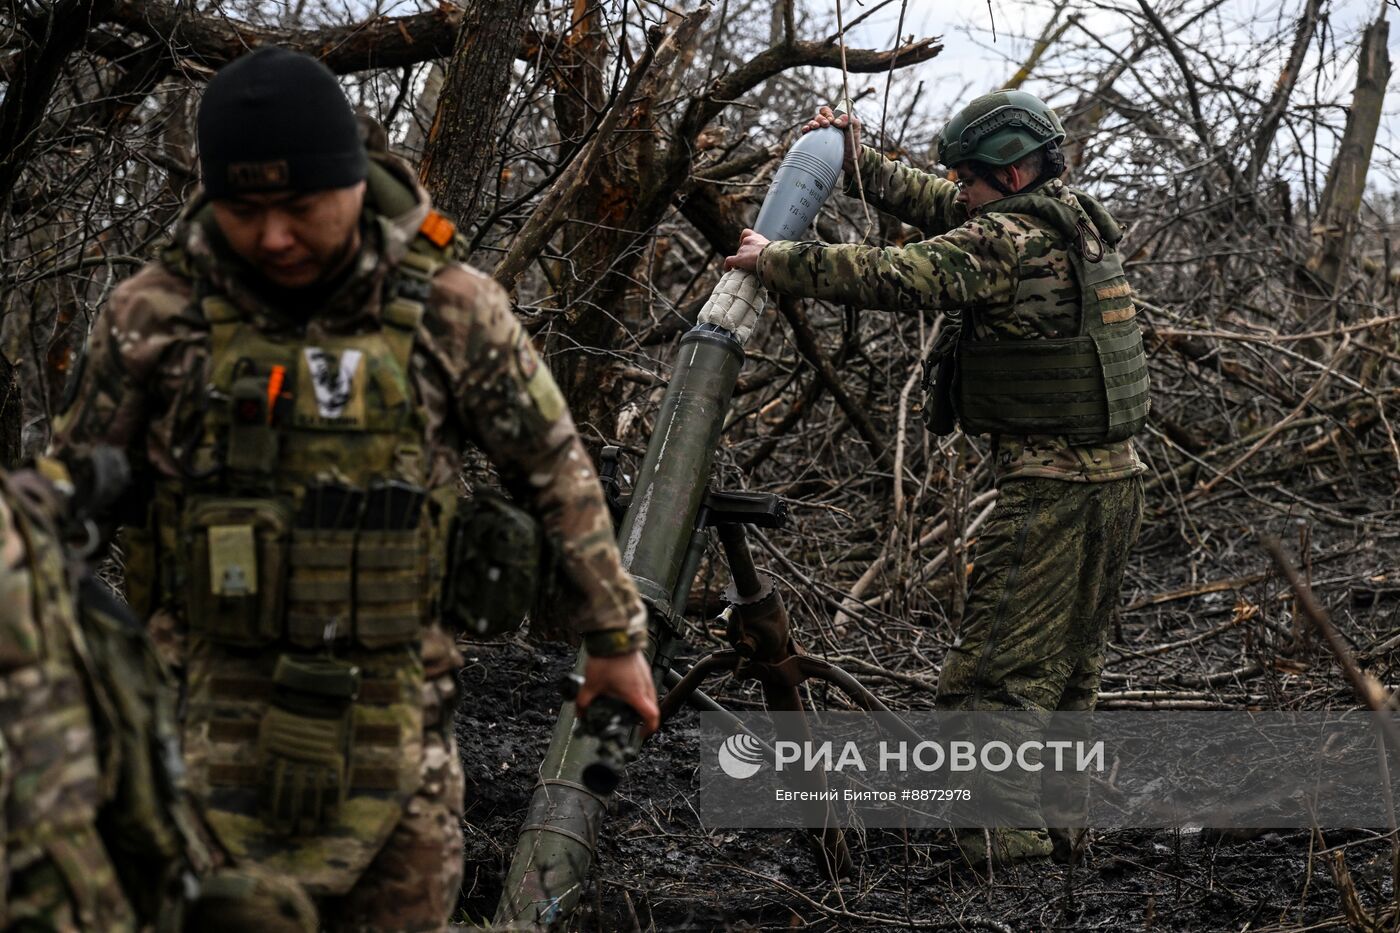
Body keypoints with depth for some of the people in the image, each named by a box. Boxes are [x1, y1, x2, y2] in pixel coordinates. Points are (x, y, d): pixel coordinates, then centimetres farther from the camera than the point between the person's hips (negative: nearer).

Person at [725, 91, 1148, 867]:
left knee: (997, 664, -7)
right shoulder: (1075, 219, 13)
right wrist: (858, 162, 21)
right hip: (1116, 475, 10)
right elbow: (939, 210, 22)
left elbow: (891, 277, -20)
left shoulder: (1006, 241, -15)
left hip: (1050, 487, -9)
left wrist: (773, 261, -10)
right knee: (1068, 663, 18)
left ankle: (1005, 825, -10)